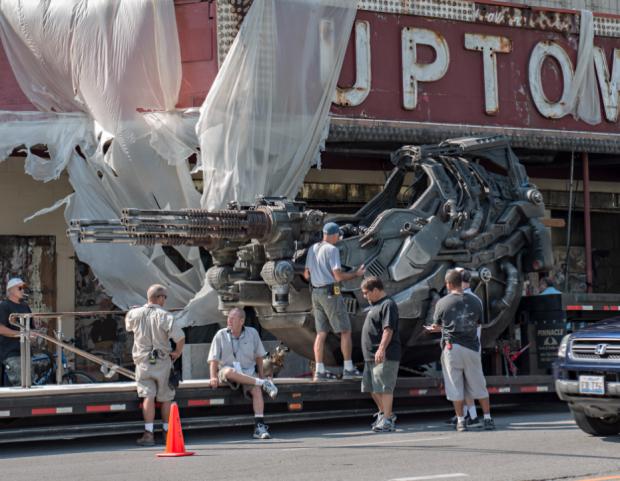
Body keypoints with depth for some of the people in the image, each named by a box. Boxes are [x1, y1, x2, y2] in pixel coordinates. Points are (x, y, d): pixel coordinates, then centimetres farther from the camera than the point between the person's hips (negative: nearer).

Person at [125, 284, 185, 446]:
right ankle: (168, 432, 23)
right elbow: (180, 337, -19)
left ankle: (149, 433, -16)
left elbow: (128, 326, 23)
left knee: (148, 396, -4)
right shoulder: (164, 316, -11)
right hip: (162, 361, -2)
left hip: (143, 361, 2)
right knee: (165, 398, 12)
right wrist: (177, 352, -2)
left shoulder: (135, 314, 0)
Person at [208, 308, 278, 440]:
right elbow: (214, 359, -1)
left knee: (256, 389, -28)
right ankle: (263, 384, -32)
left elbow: (259, 356, 15)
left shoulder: (252, 333, 5)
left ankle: (259, 426, -31)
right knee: (229, 371, -39)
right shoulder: (221, 335, 1)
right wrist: (213, 377, -15)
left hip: (248, 372, 2)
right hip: (227, 370, -1)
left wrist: (261, 375, 9)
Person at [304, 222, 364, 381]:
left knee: (321, 333, 7)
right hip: (331, 293, -8)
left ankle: (319, 371, 3)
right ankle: (348, 369, 2)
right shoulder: (332, 250, -13)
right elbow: (338, 276, -18)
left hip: (316, 293, 8)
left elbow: (306, 275, 15)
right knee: (345, 331, 2)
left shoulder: (312, 249, 10)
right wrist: (356, 274, -3)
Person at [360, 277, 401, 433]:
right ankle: (384, 413, 29)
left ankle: (387, 420, -6)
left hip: (385, 356, -11)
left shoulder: (388, 305, -13)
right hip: (371, 356, 11)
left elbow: (388, 329, -23)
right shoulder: (375, 305, 20)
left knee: (384, 387, -9)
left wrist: (382, 349, -32)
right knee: (372, 387, 16)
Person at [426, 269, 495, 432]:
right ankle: (488, 418, 11)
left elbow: (437, 324, 7)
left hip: (451, 347, -2)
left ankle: (461, 421, 5)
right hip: (471, 347, 2)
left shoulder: (442, 303, -3)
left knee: (455, 386, 5)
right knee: (478, 385, 9)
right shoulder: (474, 302, 4)